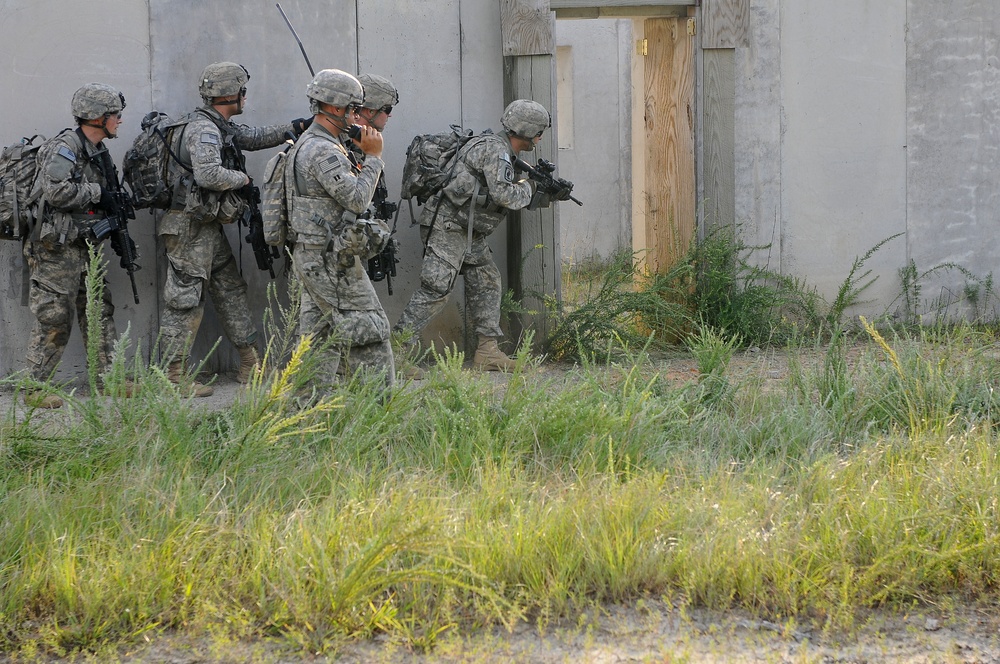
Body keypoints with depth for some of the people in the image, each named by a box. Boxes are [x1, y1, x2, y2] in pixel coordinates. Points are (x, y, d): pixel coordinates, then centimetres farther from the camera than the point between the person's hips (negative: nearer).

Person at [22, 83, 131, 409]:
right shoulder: (65, 147, -15)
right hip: (56, 250, -9)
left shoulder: (98, 152, 15)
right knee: (53, 320, -7)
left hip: (82, 248, 9)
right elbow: (56, 190, -27)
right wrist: (96, 193, -19)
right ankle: (34, 388, 0)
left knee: (99, 311, 10)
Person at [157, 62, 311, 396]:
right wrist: (242, 178, -13)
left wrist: (297, 126, 18)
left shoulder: (220, 127, 13)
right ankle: (174, 375, -2)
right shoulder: (203, 129, -19)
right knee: (185, 299, -6)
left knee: (231, 290, 14)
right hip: (189, 227, -11)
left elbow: (256, 137, 25)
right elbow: (209, 175, -31)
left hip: (209, 226, 11)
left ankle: (251, 365, 21)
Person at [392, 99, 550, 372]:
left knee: (487, 282, 9)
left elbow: (513, 200, 26)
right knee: (436, 288, -14)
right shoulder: (494, 150, -14)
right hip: (447, 224, -11)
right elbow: (504, 195, -23)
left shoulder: (504, 153, 18)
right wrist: (528, 188, -3)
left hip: (467, 231, 11)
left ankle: (488, 351, 12)